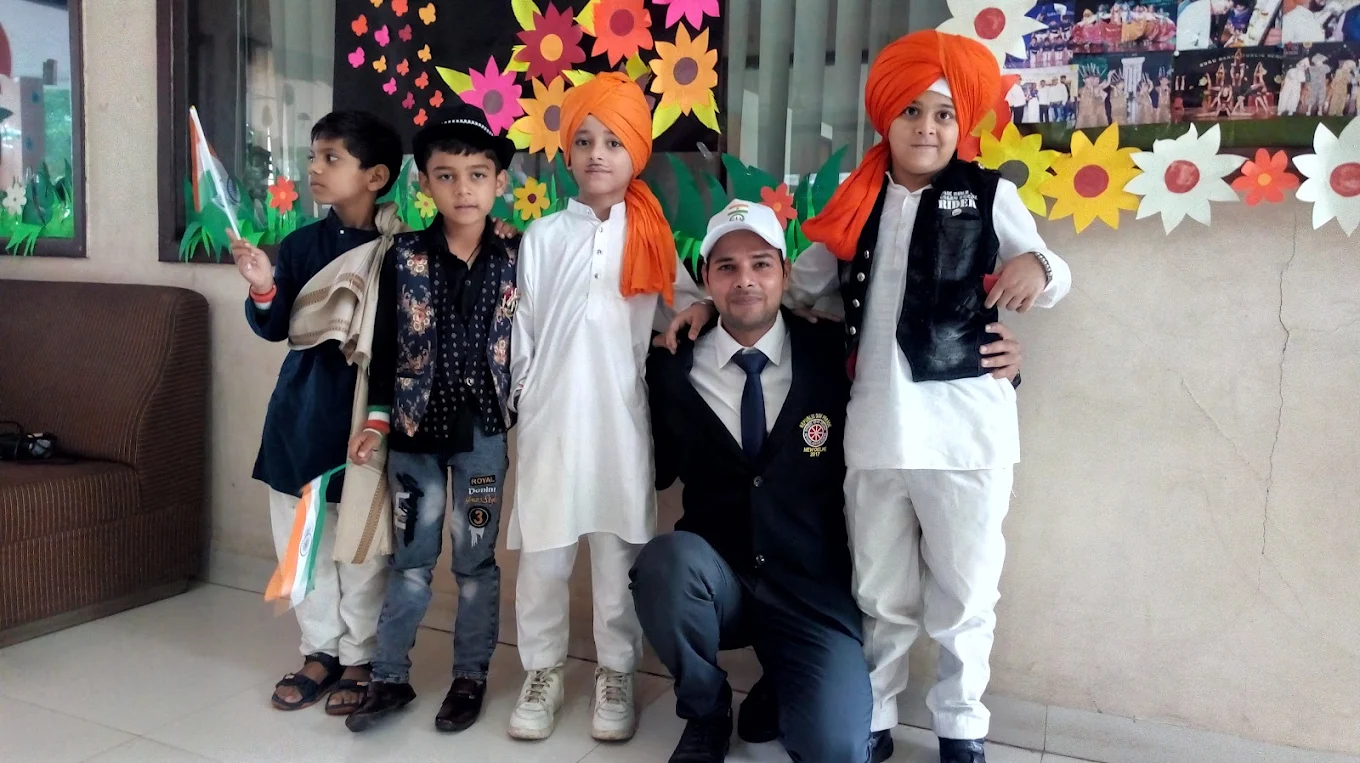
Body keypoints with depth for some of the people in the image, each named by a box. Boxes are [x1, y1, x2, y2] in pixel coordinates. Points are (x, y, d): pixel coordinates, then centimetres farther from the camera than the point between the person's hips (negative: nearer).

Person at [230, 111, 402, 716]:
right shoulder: (300, 244, 3)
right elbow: (274, 327, -2)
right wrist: (263, 289, -20)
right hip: (303, 413, 5)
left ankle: (361, 659, 24)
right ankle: (321, 650, 31)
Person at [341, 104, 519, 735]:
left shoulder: (514, 262, -2)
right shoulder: (403, 258, -2)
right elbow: (384, 347, 1)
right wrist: (377, 420, -4)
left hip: (483, 431, 0)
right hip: (415, 428, 1)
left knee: (476, 561, 10)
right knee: (410, 561, 10)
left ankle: (470, 677, 25)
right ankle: (390, 677, 24)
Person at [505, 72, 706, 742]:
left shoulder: (653, 237, 6)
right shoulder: (542, 237, 4)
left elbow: (689, 303, 12)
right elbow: (521, 335, 6)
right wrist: (518, 402, 4)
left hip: (622, 422, 0)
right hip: (551, 421, 0)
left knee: (620, 557, 7)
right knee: (542, 557, 6)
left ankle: (615, 676, 24)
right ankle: (543, 673, 25)